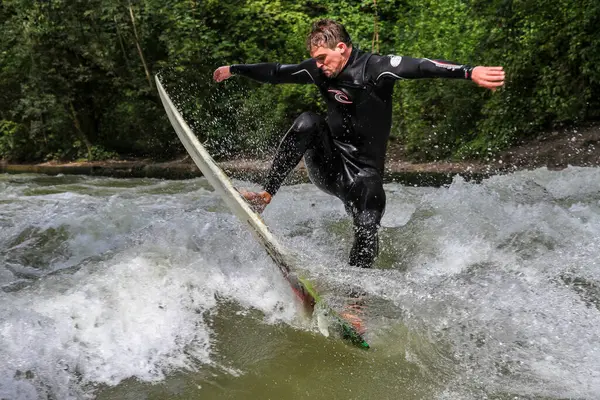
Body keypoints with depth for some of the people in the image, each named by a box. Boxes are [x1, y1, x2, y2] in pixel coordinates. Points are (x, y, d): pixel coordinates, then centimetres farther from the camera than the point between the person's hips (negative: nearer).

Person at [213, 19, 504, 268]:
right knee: (308, 123, -23)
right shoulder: (319, 69, 2)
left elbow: (420, 67, -32)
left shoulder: (375, 67, -15)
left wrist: (469, 72, -47)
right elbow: (277, 73, 16)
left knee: (366, 234, -22)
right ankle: (265, 196, -20)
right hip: (328, 166, 4)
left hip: (363, 173, -3)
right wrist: (235, 69, 26)